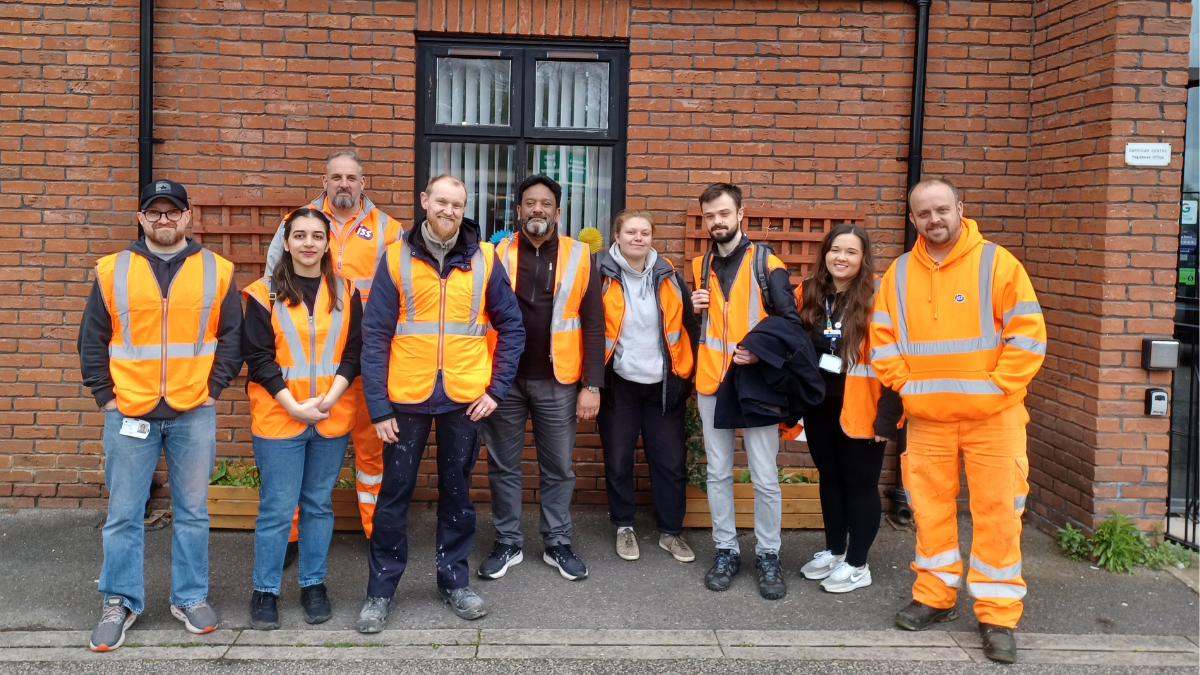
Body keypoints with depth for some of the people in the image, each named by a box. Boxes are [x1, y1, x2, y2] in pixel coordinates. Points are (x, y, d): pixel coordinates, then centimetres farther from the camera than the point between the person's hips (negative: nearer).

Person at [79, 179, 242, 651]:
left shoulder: (216, 271, 3)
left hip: (194, 414, 0)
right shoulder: (112, 271, 4)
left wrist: (213, 388, -2)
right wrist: (105, 396, -1)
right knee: (123, 514, 6)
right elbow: (92, 341, 6)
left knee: (192, 512, 9)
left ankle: (190, 598, 22)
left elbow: (232, 336, 5)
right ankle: (120, 603, 20)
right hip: (129, 414, 0)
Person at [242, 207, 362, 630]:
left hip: (332, 418, 3)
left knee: (319, 504, 12)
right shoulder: (264, 294, -2)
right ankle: (265, 592, 15)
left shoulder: (346, 293, 5)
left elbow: (353, 353, 3)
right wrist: (294, 405, -13)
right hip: (278, 417, -2)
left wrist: (328, 399, -10)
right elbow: (259, 358, -5)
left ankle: (314, 584, 24)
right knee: (276, 508, 1)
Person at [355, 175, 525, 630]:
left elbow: (511, 327, 5)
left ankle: (454, 580, 27)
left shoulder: (483, 258, 1)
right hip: (406, 398, -1)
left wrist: (497, 388, -2)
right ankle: (381, 589, 20)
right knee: (395, 492, 7)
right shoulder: (397, 257, -2)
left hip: (464, 399, 1)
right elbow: (375, 335, -4)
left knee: (457, 491, 13)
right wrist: (377, 406, -8)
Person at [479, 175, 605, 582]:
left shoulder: (579, 257, 0)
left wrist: (592, 385, -5)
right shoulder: (497, 255, 2)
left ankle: (557, 544, 24)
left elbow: (593, 326, 0)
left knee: (558, 468, 9)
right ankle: (508, 543, 24)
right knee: (503, 466, 10)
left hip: (557, 382, 0)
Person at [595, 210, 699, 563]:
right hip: (618, 384, -2)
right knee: (618, 460, 8)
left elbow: (688, 323, 8)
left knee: (671, 460, 7)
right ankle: (624, 528, 25)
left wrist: (687, 373, -1)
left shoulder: (668, 274, 3)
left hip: (663, 384, 3)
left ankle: (671, 531, 21)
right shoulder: (602, 274, -7)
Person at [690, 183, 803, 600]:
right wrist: (694, 310, 0)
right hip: (711, 383, 4)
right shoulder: (699, 267, 11)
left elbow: (790, 321, -5)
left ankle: (769, 557, 14)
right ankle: (726, 551, 21)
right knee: (718, 473, 9)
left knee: (765, 478, 0)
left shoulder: (766, 264, -3)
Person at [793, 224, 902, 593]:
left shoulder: (877, 296, -12)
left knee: (860, 483, 6)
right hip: (819, 404, 6)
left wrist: (887, 415, -16)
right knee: (830, 478, 17)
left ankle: (857, 565, 18)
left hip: (859, 409, -5)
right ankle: (834, 551, 32)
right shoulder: (808, 293, 4)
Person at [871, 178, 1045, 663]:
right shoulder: (899, 273, 6)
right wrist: (904, 388, -1)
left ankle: (998, 614, 10)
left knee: (997, 511, 0)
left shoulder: (996, 262, -4)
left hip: (992, 416, -3)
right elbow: (883, 340, 9)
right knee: (930, 508, 10)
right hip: (926, 418, 3)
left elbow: (1028, 334, -7)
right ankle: (934, 596, 25)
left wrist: (996, 389, -11)